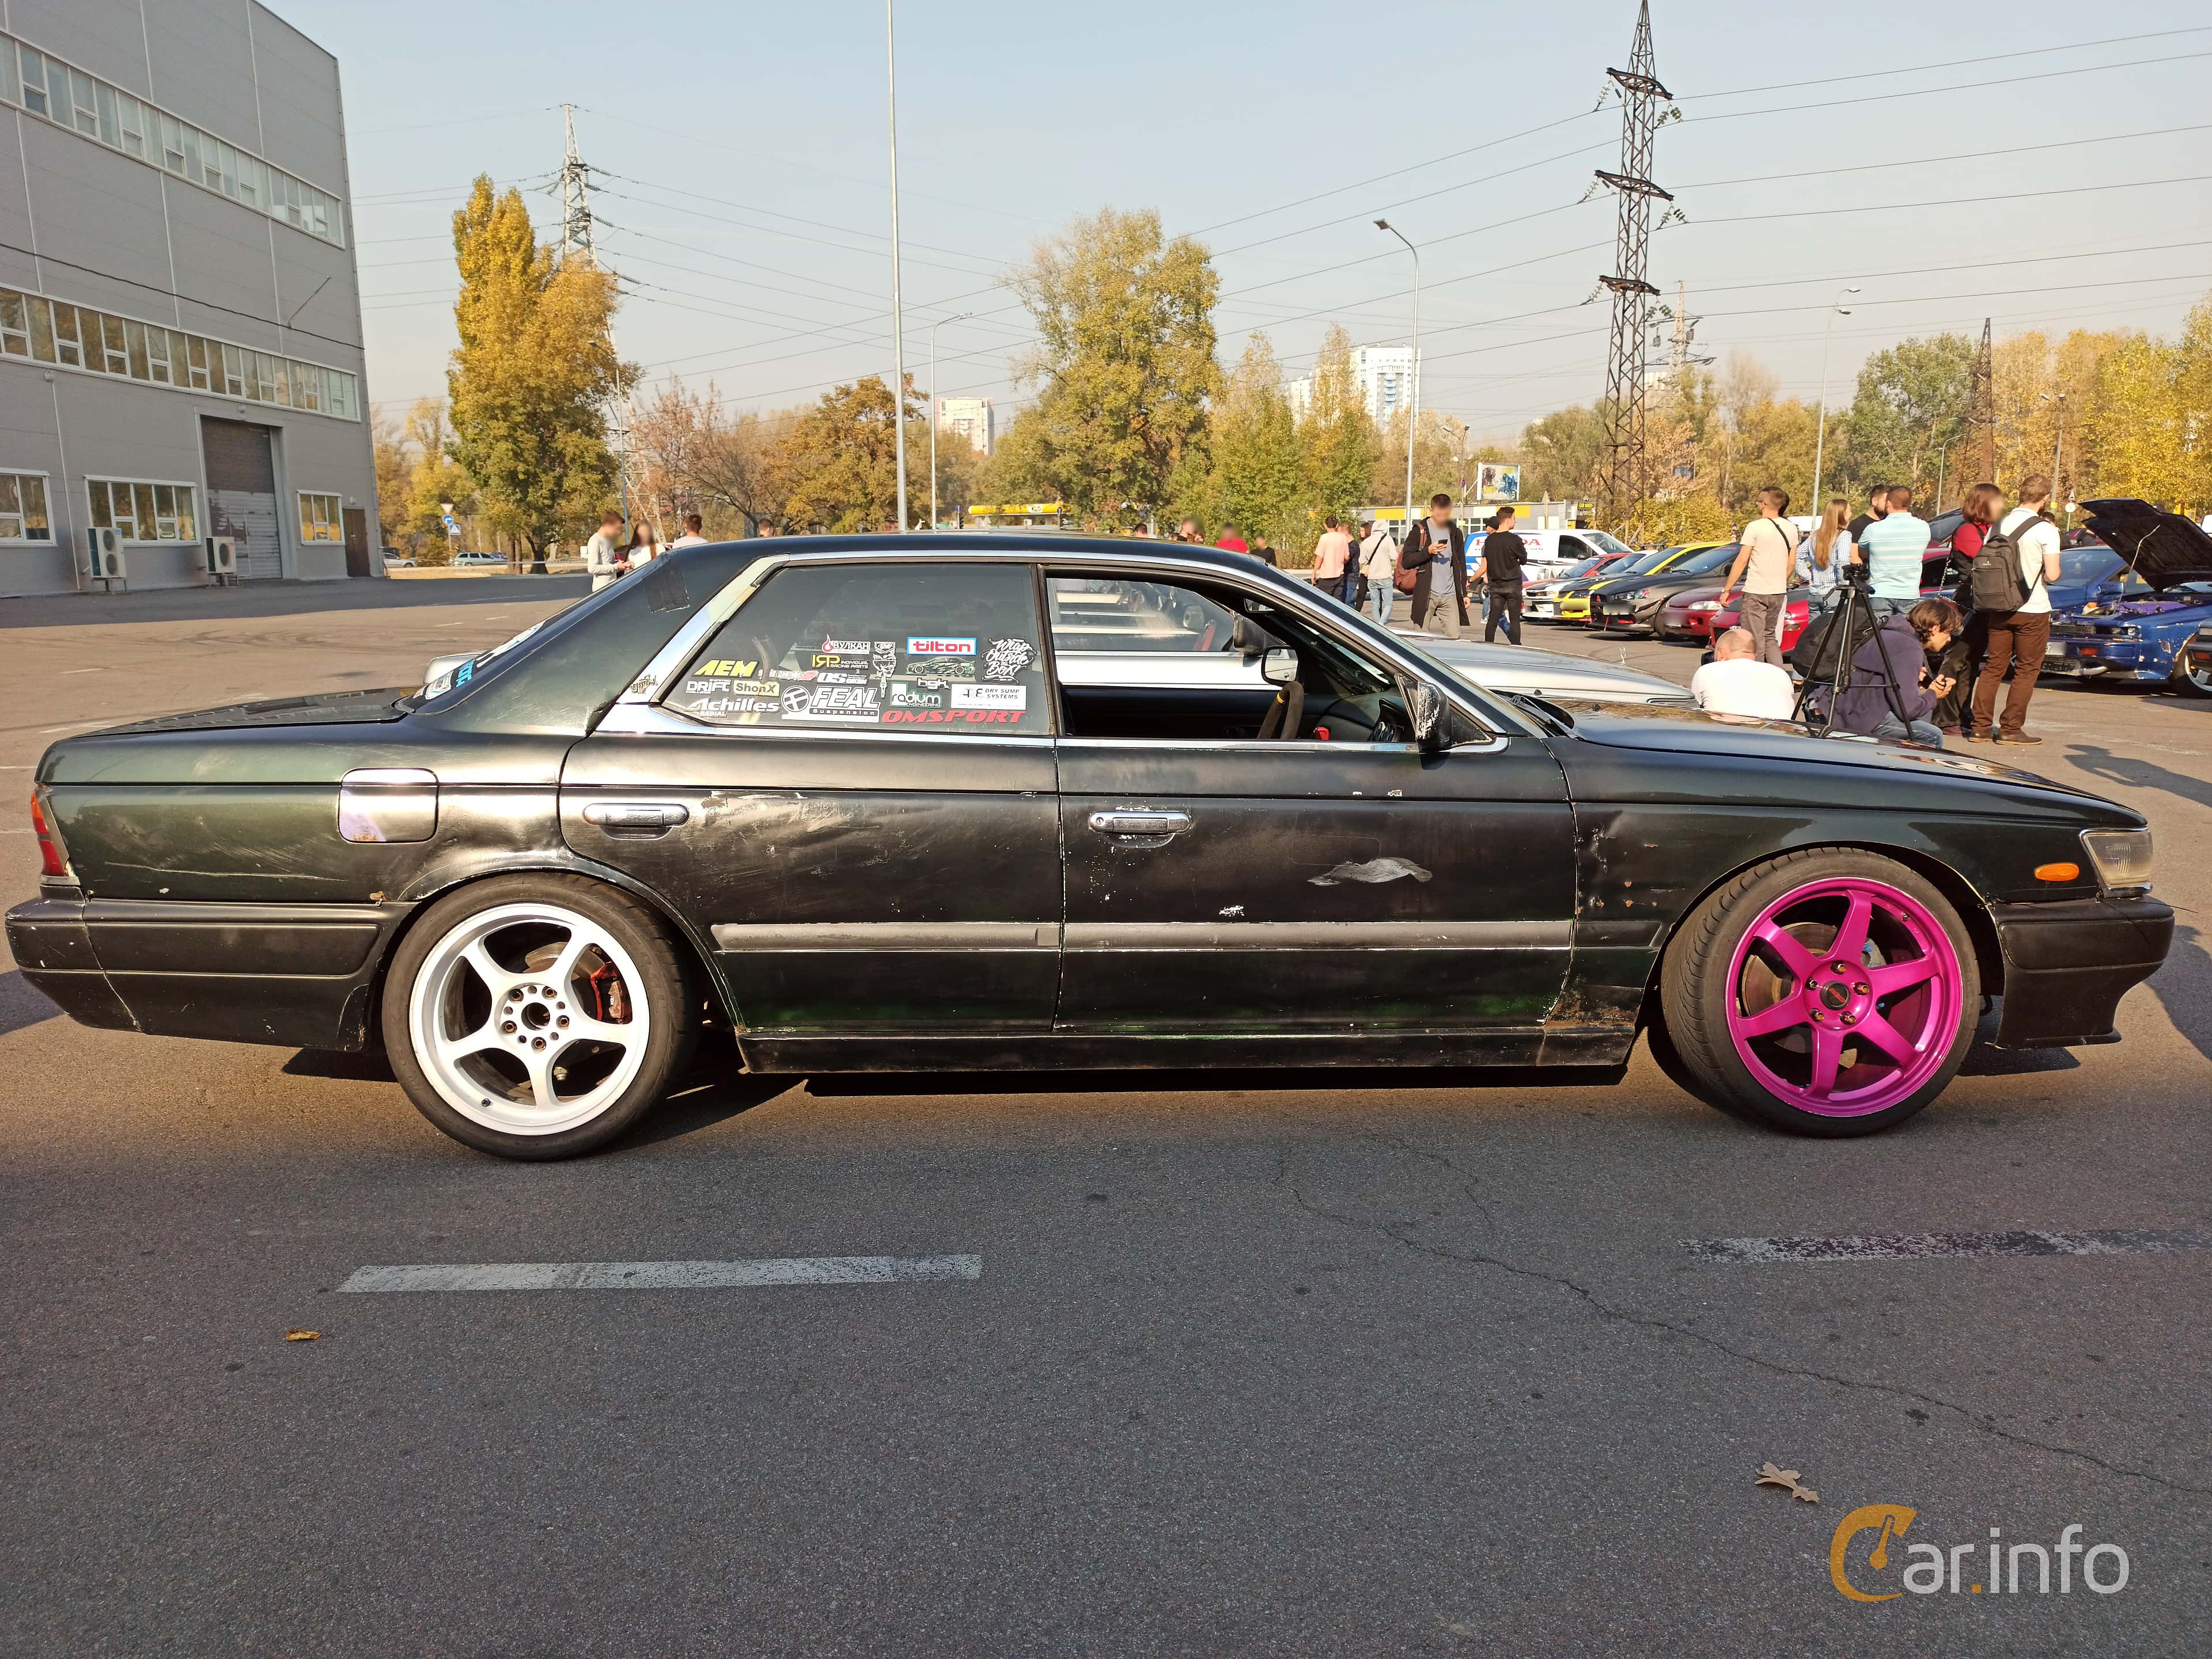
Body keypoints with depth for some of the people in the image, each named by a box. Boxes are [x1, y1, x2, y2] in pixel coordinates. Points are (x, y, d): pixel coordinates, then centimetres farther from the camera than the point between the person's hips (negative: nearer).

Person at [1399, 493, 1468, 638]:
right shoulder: (1419, 531, 2)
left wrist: (1464, 593, 15)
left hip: (1450, 596, 4)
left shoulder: (1456, 533, 15)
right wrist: (1428, 552, -16)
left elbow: (1461, 565, 20)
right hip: (1426, 594, -3)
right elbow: (1406, 561, -3)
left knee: (1453, 637, -5)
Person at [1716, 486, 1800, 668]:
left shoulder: (1755, 527, -10)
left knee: (1755, 641, -2)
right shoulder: (1791, 528, 8)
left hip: (1756, 592, -6)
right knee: (1771, 638, 16)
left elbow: (1742, 561, -11)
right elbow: (1792, 564, 12)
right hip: (1779, 592, 6)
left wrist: (1727, 590, -6)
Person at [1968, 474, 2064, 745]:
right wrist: (2058, 569, 7)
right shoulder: (2046, 531, -13)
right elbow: (2051, 575, -14)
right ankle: (2010, 729, 4)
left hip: (1999, 608, 5)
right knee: (2026, 670, 5)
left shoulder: (2000, 524, 1)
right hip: (2033, 610, -5)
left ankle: (1980, 726, 10)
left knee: (1994, 667, 12)